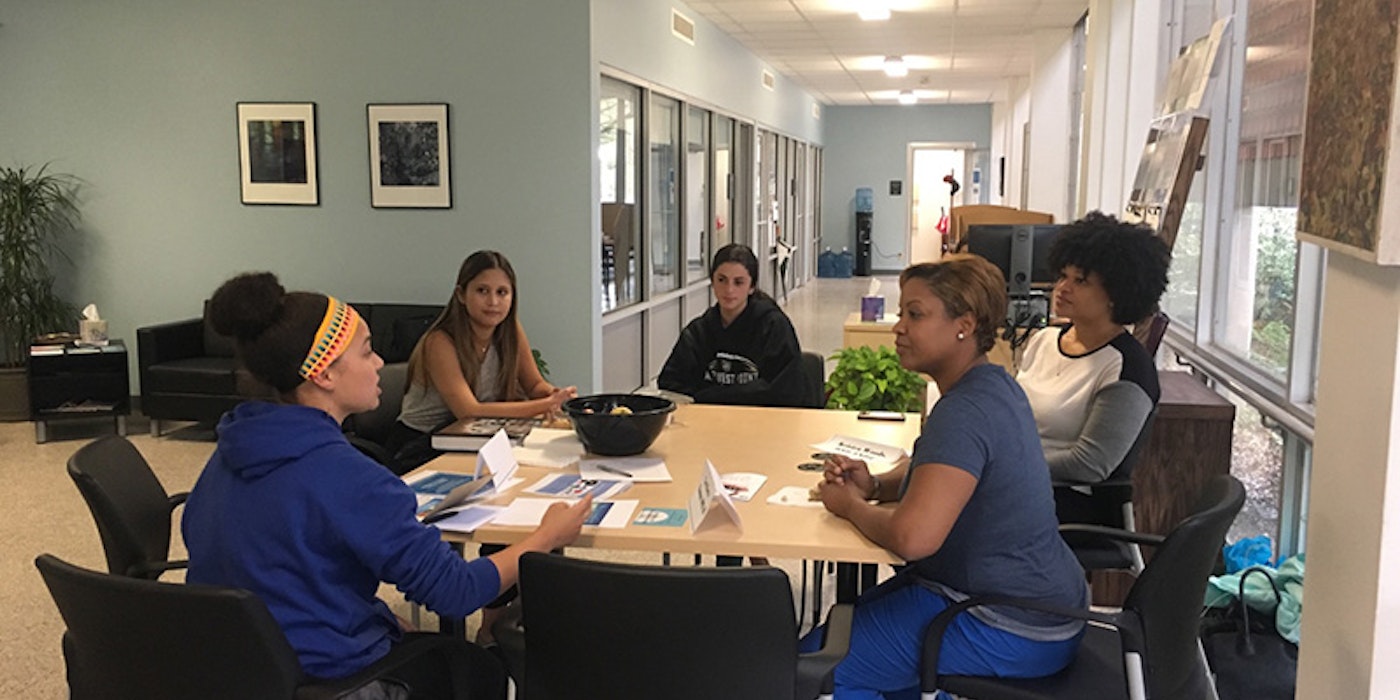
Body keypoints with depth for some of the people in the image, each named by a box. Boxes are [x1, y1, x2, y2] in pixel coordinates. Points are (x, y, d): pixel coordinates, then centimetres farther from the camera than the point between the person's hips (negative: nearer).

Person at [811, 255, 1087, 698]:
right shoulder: (992, 383, 5)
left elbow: (912, 537, -37)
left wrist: (850, 505, -16)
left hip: (1011, 629, -10)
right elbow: (935, 469, 21)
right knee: (851, 616, 23)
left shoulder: (966, 412, -27)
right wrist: (874, 486, 1)